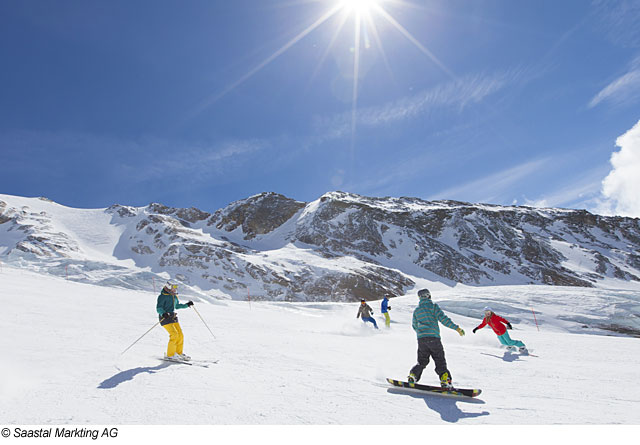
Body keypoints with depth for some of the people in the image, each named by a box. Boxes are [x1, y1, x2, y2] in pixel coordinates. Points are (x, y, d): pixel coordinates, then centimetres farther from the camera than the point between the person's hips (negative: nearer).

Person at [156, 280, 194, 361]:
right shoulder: (162, 296, -10)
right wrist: (163, 313, -35)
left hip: (173, 318, 8)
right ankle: (169, 355, -4)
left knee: (180, 335, 4)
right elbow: (158, 308, -16)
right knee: (174, 335, -16)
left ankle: (179, 353, 20)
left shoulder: (174, 296, 14)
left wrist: (187, 305, 23)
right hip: (165, 318, -8)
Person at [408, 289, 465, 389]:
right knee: (440, 361, 1)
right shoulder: (433, 306, 1)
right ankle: (445, 381, -10)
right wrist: (456, 328, -8)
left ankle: (413, 376, 4)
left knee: (422, 361, 16)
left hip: (421, 339, 4)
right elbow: (443, 319, -10)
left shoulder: (416, 310, 15)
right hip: (433, 337, -4)